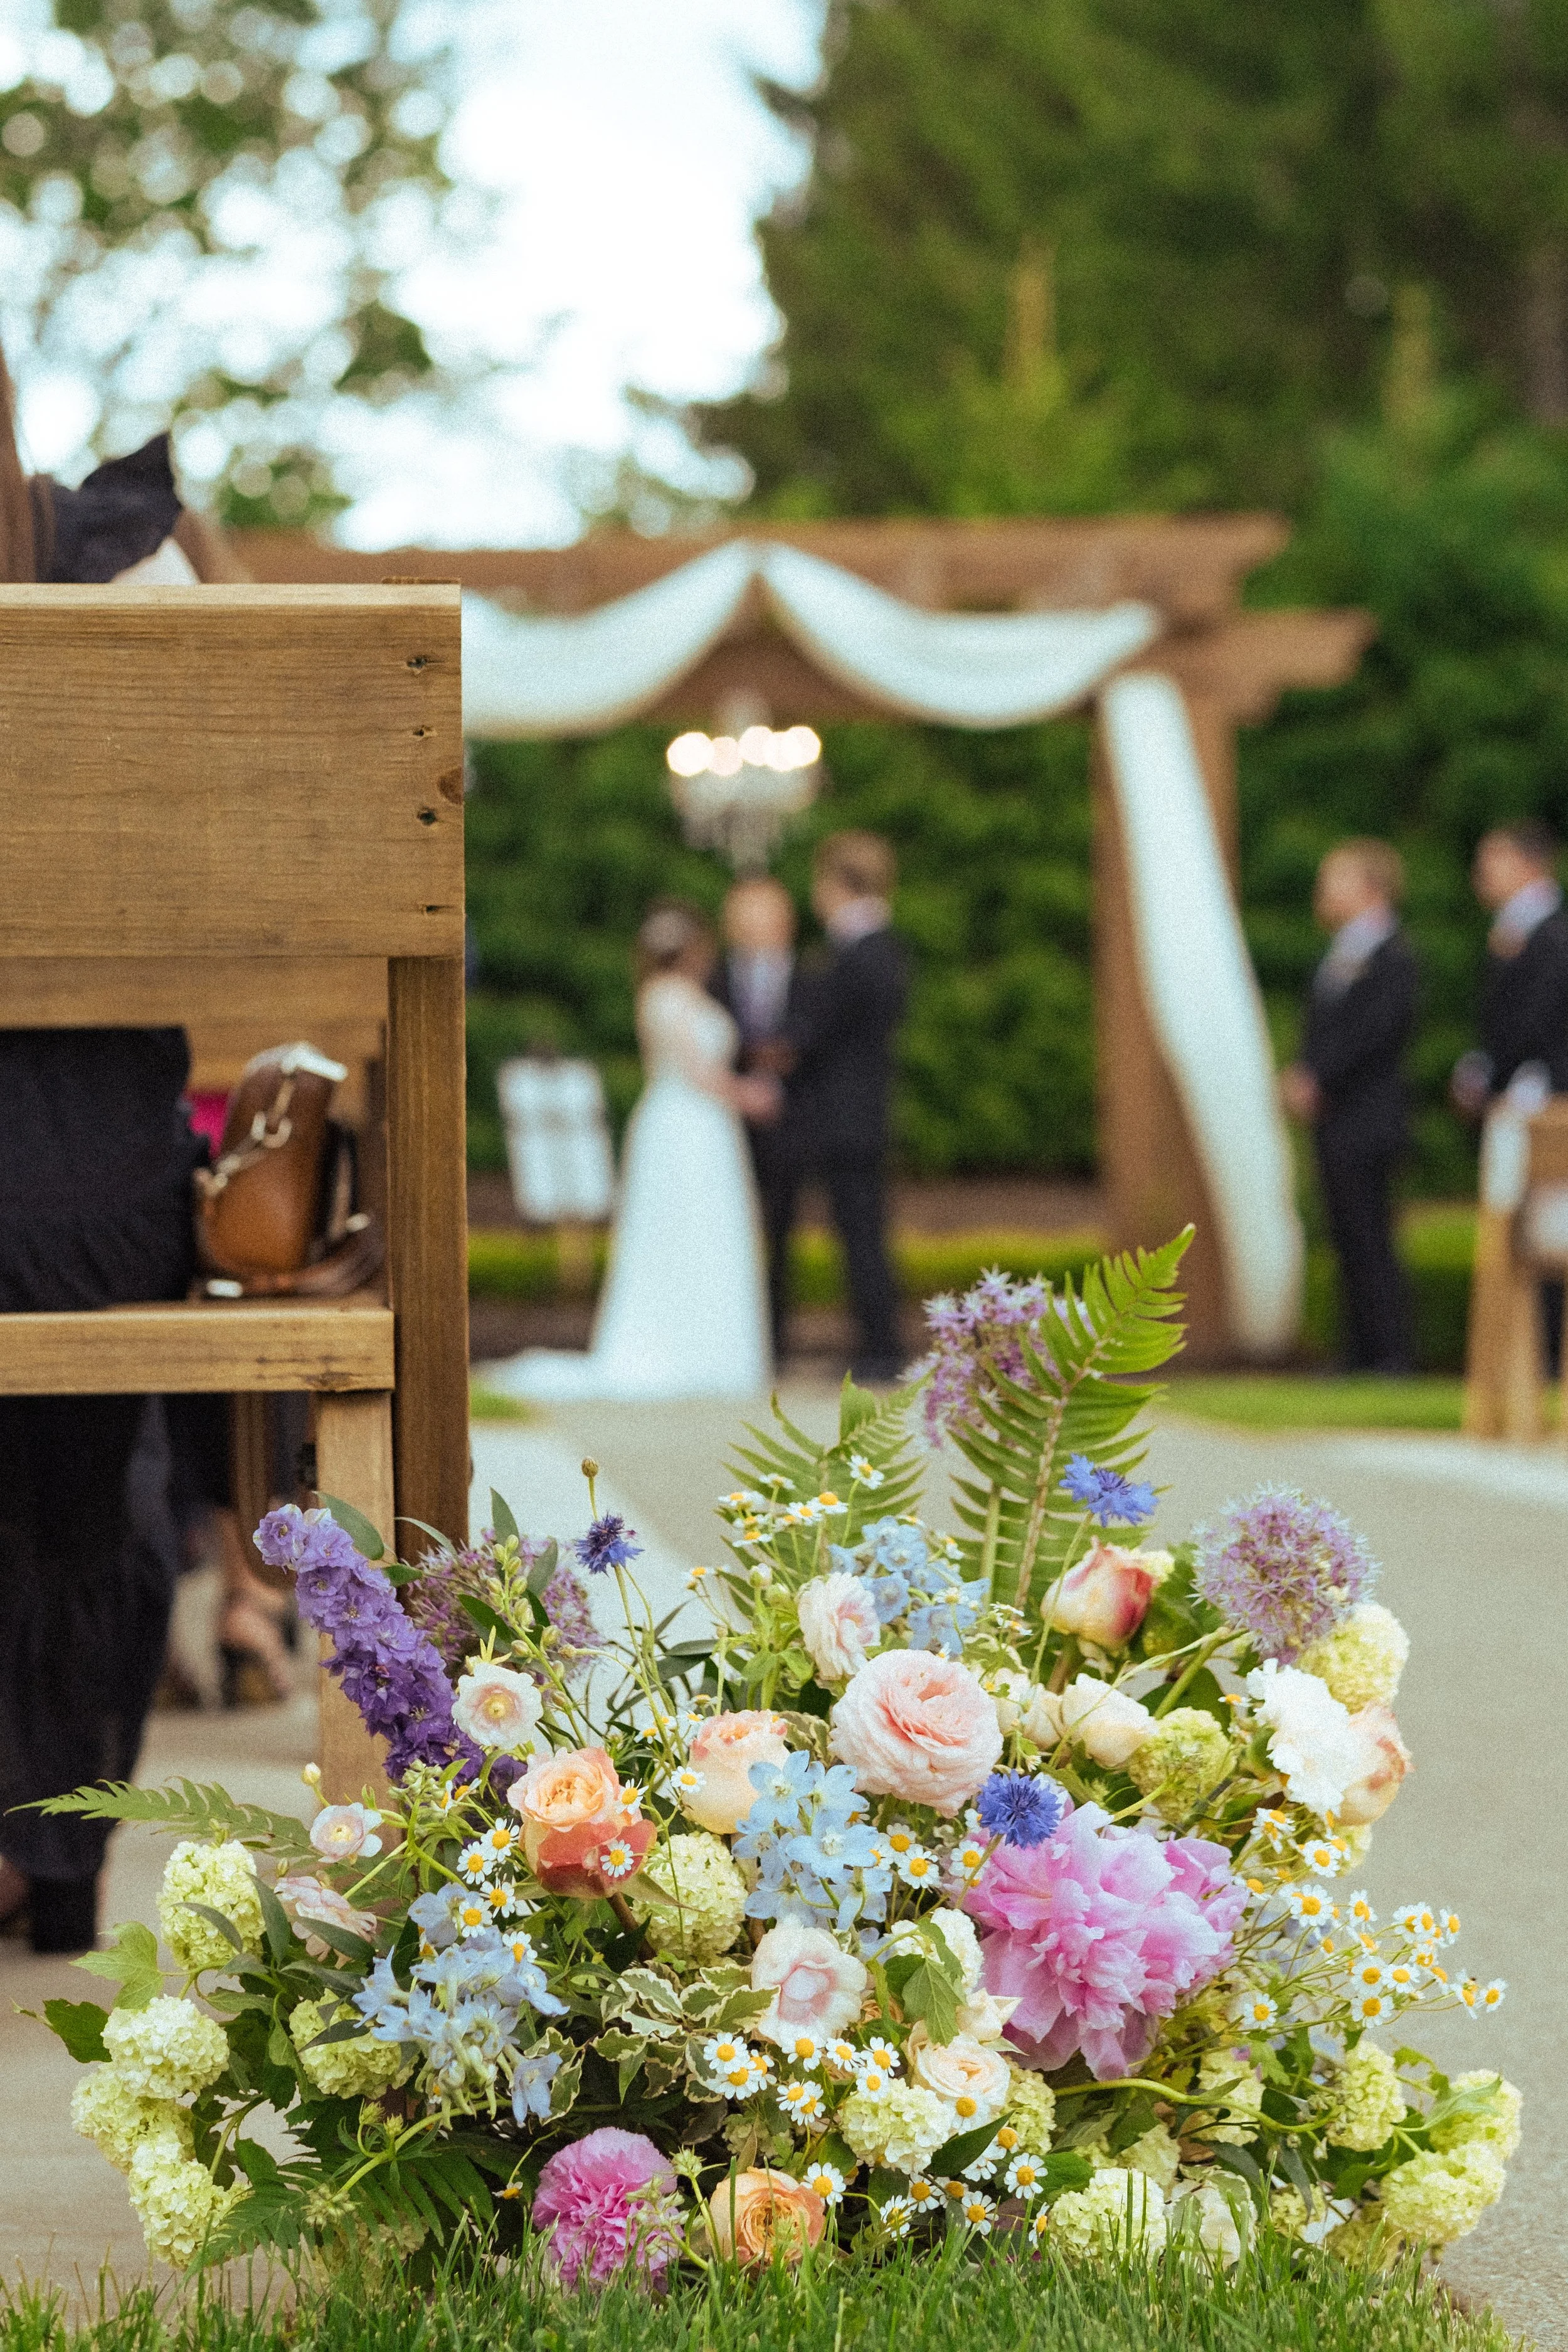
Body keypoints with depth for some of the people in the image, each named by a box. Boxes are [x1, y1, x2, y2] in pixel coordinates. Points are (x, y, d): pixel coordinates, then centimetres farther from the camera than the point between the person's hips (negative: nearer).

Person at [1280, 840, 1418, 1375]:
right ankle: (1361, 1353, 15)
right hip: (1333, 1120, 9)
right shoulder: (1341, 955, 17)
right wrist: (1300, 1077, 1)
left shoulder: (1391, 958, -11)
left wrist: (1315, 1077, -19)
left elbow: (1372, 1033, -20)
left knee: (1370, 1240, -8)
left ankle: (1394, 1353, -6)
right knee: (1348, 1242, 10)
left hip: (1367, 1122, -9)